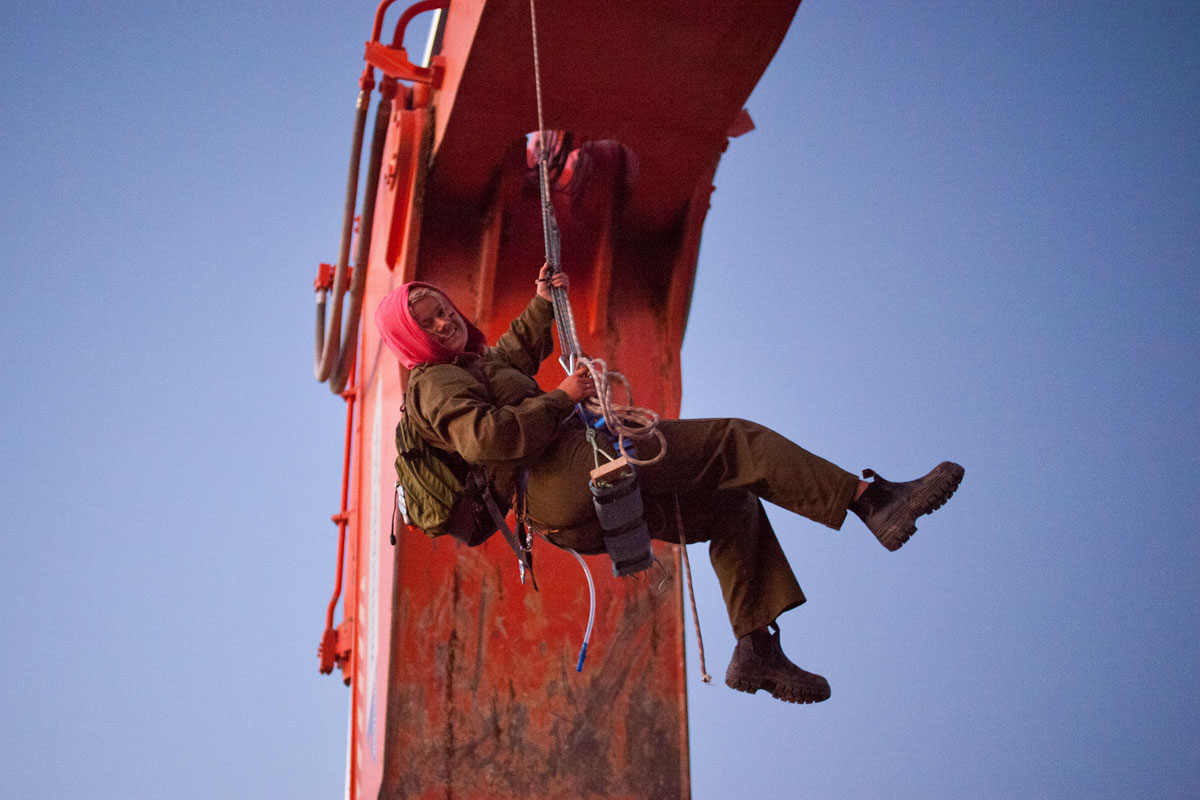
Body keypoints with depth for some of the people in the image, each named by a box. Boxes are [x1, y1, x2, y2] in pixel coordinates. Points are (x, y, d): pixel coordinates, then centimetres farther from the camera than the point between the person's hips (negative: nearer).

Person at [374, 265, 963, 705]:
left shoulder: (474, 362, 25)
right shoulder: (436, 382, -5)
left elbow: (516, 353, 48)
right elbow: (483, 436, -24)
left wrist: (541, 304, 34)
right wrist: (562, 399, -15)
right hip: (571, 471, -11)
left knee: (732, 507, 15)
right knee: (734, 441, -14)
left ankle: (756, 650, 7)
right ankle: (874, 501, -18)